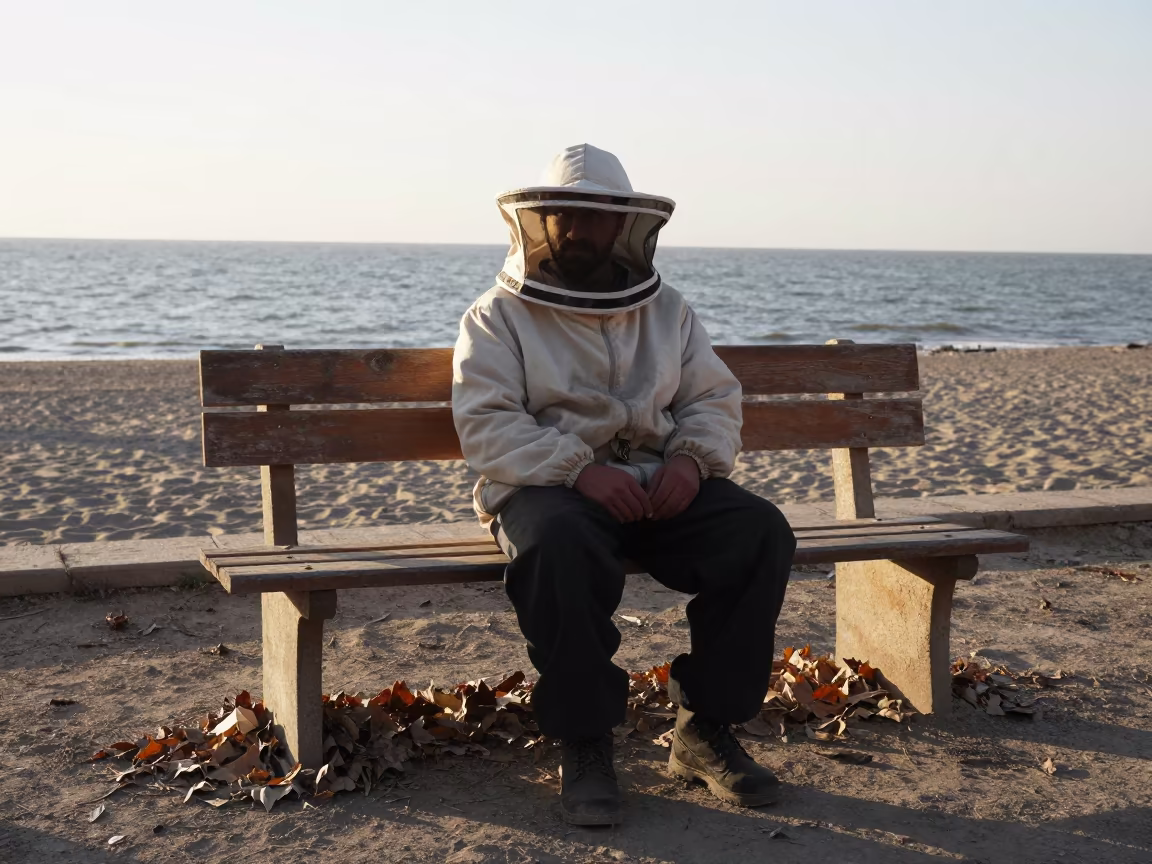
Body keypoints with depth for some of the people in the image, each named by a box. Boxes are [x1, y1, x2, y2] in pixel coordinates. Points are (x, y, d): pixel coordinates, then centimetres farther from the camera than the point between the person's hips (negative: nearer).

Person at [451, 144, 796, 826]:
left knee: (761, 530, -22)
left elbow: (716, 398, 12)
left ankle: (707, 731, -11)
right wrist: (581, 469, -23)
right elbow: (486, 427, -8)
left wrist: (693, 457, -11)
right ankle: (584, 745, -23)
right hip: (547, 487, -4)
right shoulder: (499, 316, 5)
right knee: (558, 543, -39)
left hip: (660, 482, 4)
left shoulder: (667, 310, 18)